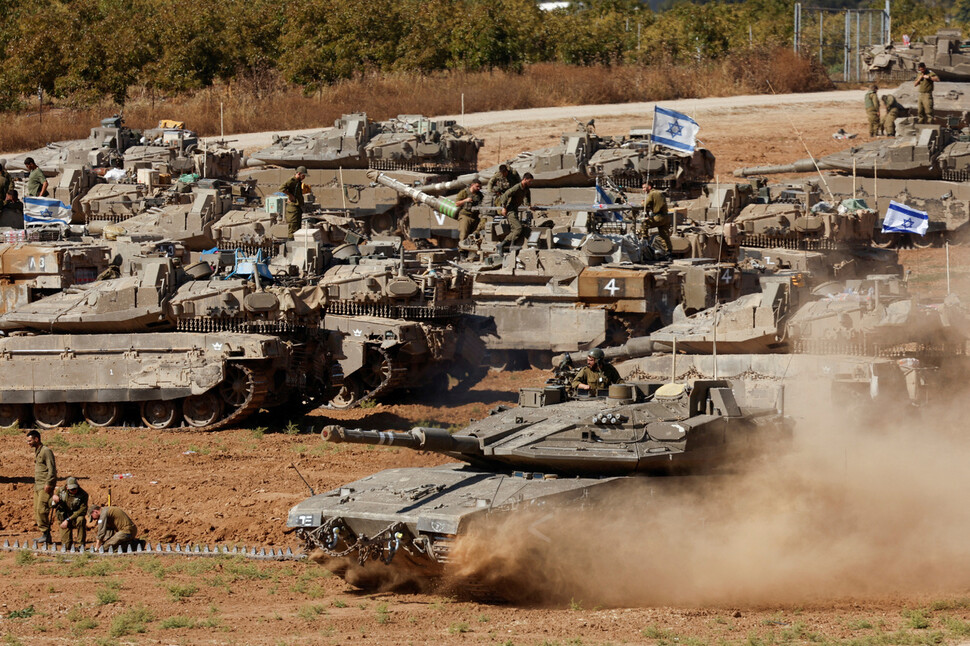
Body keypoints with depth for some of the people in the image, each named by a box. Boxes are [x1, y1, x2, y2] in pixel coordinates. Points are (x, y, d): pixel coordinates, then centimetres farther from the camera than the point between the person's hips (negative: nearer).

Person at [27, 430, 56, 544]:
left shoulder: (46, 451, -9)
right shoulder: (36, 452, 19)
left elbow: (52, 469, -15)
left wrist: (48, 484, -20)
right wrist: (35, 484, 18)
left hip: (45, 486, -9)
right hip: (38, 485, 9)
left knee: (42, 510, -16)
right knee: (37, 510, 4)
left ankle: (46, 533, -11)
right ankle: (46, 535, 7)